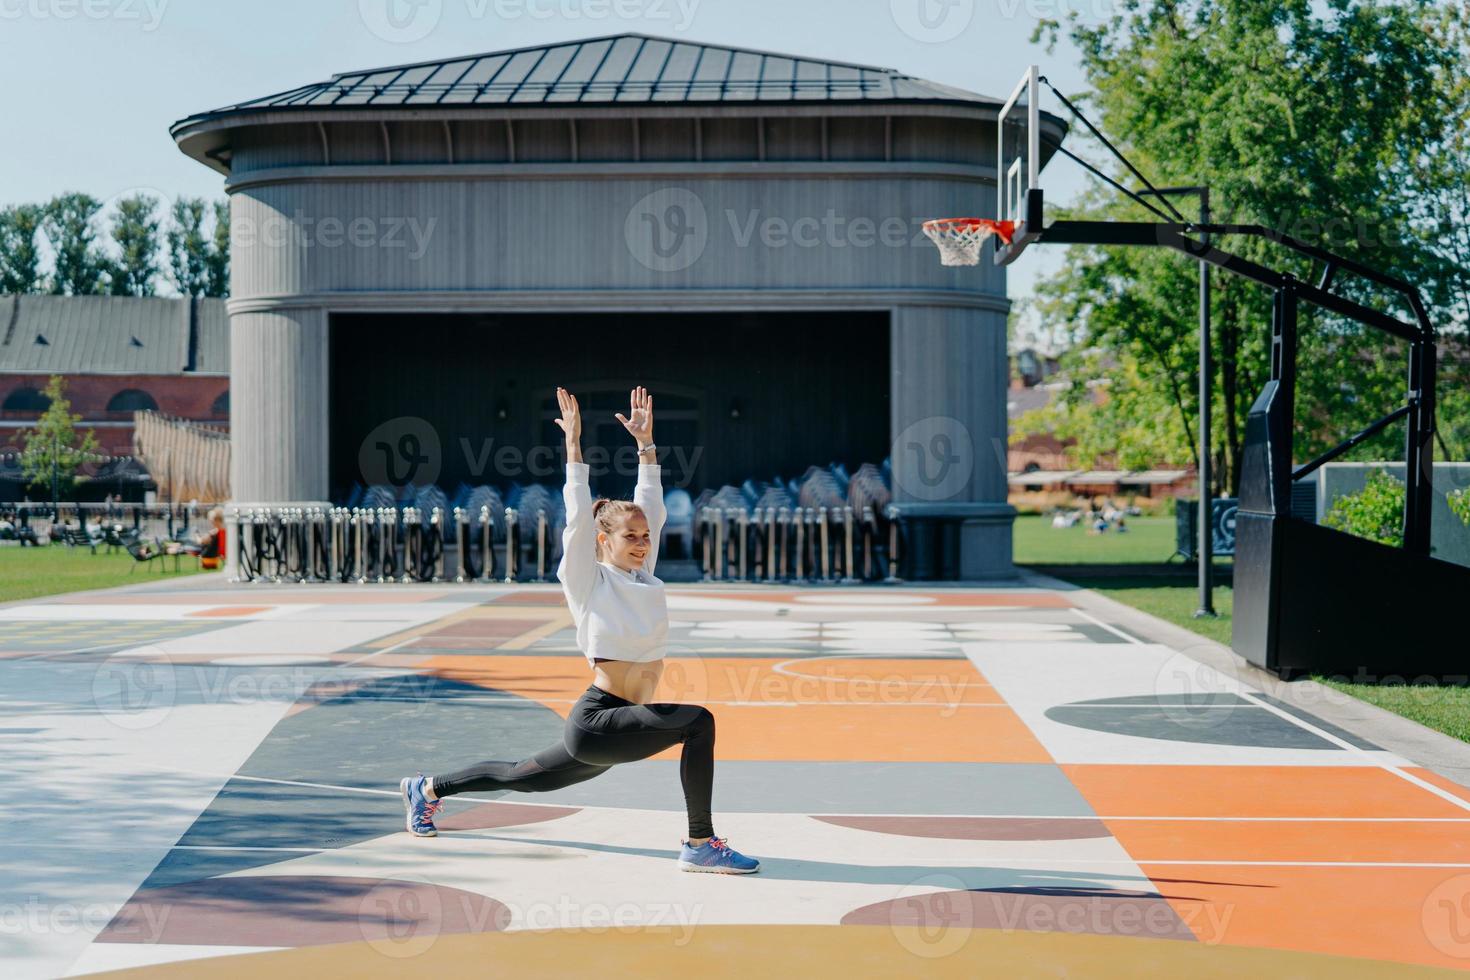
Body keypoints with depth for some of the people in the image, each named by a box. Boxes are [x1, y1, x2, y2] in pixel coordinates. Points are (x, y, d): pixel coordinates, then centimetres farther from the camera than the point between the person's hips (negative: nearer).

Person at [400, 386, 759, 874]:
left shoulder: (642, 577, 11)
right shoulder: (590, 581, -8)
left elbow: (650, 508, 14)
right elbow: (579, 518, -14)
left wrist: (645, 442, 14)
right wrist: (573, 446, -11)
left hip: (609, 733, 8)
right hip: (595, 720, -8)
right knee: (697, 720, -26)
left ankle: (427, 788, 44)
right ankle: (701, 845, -22)